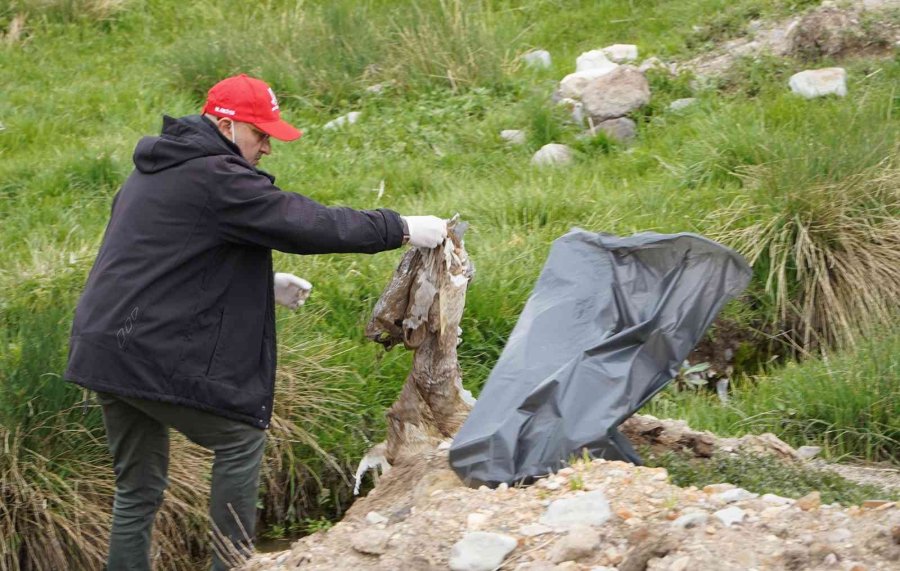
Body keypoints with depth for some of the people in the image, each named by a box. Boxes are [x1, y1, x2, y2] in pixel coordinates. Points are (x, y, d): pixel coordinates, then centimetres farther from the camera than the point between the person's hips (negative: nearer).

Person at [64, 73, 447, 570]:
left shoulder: (153, 172, 18)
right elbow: (306, 224, -16)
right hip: (155, 356, -9)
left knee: (138, 489, 14)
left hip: (103, 351, 9)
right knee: (241, 438, 9)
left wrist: (266, 285, 24)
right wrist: (402, 229, -8)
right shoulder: (215, 179, -13)